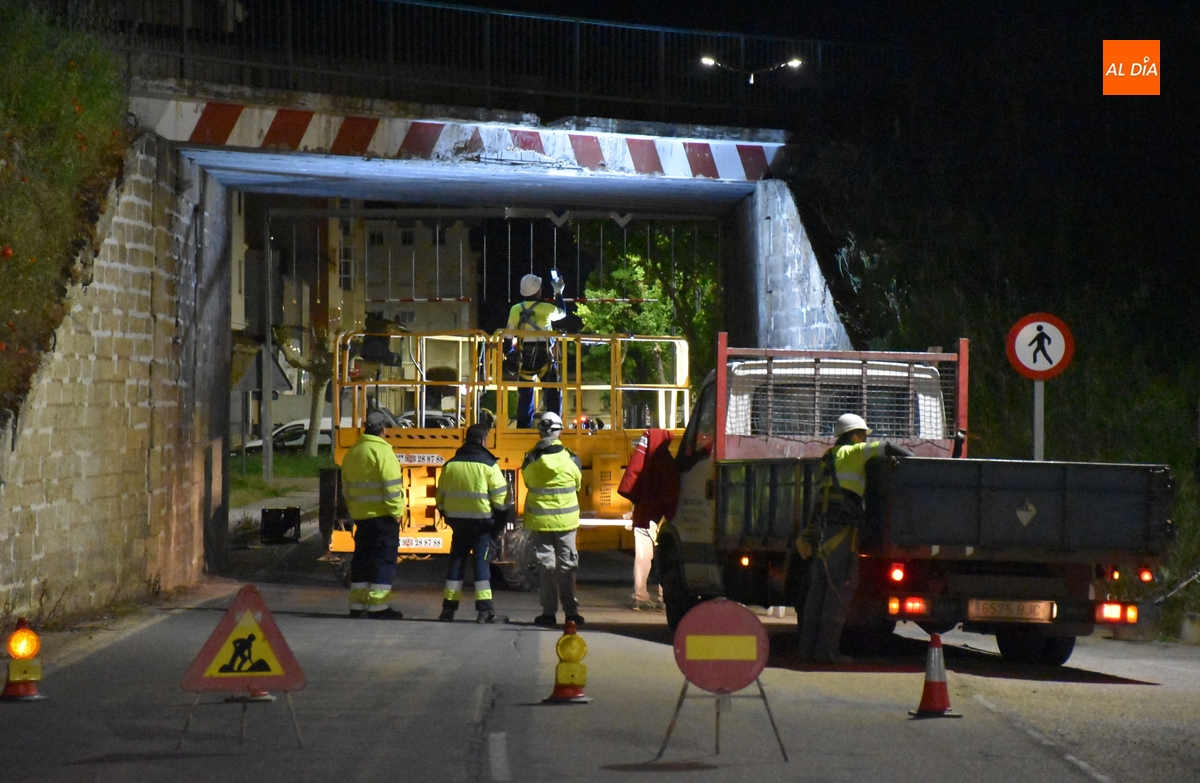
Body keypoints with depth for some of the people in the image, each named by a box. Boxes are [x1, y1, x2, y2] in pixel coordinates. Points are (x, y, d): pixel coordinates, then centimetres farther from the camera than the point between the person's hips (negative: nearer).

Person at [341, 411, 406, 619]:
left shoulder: (352, 453, 13)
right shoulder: (382, 452, -13)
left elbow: (347, 488, 20)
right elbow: (391, 486, -18)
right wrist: (396, 511, -12)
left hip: (360, 516, 8)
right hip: (382, 516, -8)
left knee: (362, 559, 13)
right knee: (384, 559, -5)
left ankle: (357, 604, 15)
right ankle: (377, 606, -8)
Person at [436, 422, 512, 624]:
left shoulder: (450, 465, 7)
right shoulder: (488, 465, -9)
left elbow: (441, 497, 12)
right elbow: (500, 497, -11)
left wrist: (447, 516, 24)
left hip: (457, 521, 4)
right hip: (482, 520, -4)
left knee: (456, 561, 12)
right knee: (482, 562, -2)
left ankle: (448, 607, 12)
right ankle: (485, 610, -5)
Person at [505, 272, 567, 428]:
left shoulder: (515, 310, 0)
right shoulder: (546, 309, -7)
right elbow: (562, 313, 16)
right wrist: (558, 292, 28)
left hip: (525, 357, 3)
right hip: (544, 357, -3)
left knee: (525, 394, 11)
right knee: (553, 392, 5)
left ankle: (523, 428, 13)